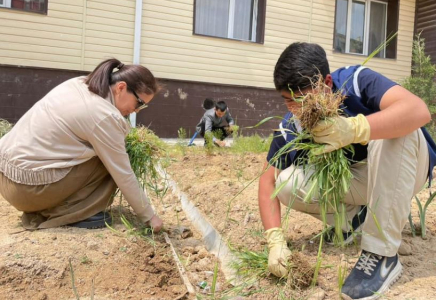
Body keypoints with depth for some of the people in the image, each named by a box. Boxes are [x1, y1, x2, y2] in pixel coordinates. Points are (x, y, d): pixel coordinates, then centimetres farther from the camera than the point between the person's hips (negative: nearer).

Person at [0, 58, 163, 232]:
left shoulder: (78, 84, 5)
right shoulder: (104, 116, -19)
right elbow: (123, 175, -14)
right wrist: (149, 216, -3)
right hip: (28, 186, -8)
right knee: (111, 164, -4)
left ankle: (47, 208, 11)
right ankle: (60, 213, -4)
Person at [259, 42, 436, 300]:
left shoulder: (356, 81, -25)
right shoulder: (291, 126, -14)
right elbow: (268, 179, -13)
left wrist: (353, 130, -54)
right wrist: (276, 239, -24)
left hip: (402, 171, -2)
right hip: (355, 180, 3)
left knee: (396, 129, -36)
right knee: (287, 184, -19)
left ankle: (383, 253, -27)